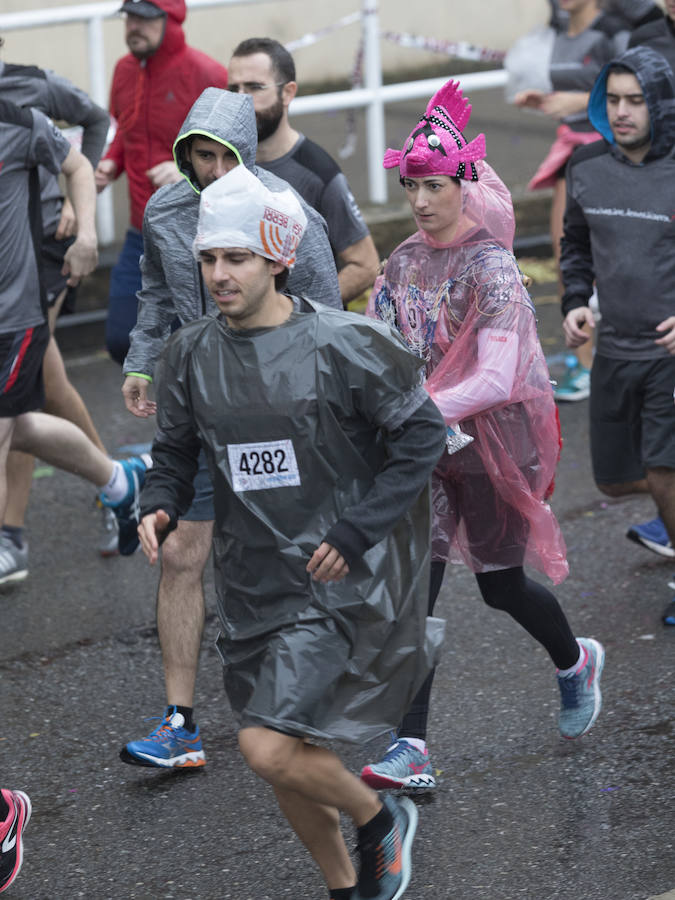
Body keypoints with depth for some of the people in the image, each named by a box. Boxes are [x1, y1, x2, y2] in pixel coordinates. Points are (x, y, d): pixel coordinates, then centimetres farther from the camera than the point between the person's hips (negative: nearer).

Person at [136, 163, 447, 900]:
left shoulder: (340, 345, -13)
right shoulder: (191, 354, 1)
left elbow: (421, 435, -7)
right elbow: (175, 452, 13)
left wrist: (355, 534, -13)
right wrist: (158, 508, -9)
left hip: (336, 582, -5)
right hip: (250, 584, 6)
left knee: (269, 747, -17)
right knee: (283, 764, 13)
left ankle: (379, 819, 11)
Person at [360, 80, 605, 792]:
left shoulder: (491, 268, -17)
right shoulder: (403, 262, 4)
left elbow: (495, 378, -27)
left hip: (492, 440, -5)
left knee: (501, 585, 10)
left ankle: (575, 661, 43)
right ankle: (411, 751, -5)